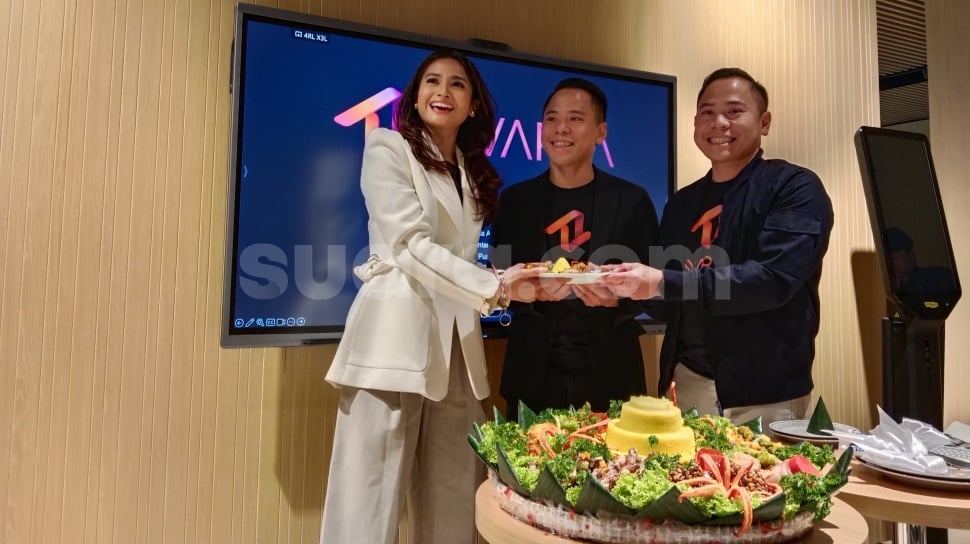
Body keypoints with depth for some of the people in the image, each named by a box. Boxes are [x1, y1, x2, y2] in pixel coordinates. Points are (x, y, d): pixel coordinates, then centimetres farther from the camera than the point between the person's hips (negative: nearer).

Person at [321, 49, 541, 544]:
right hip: (397, 331, -6)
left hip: (456, 343, 6)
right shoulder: (388, 148, 2)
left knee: (453, 497, 9)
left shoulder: (474, 173, 20)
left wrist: (514, 283, 4)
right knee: (372, 497, -3)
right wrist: (492, 287, -17)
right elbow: (409, 243, -11)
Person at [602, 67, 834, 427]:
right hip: (685, 384, 6)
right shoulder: (681, 203, 10)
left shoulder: (795, 189, -7)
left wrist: (662, 283, -26)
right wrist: (619, 289, -3)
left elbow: (773, 279, -22)